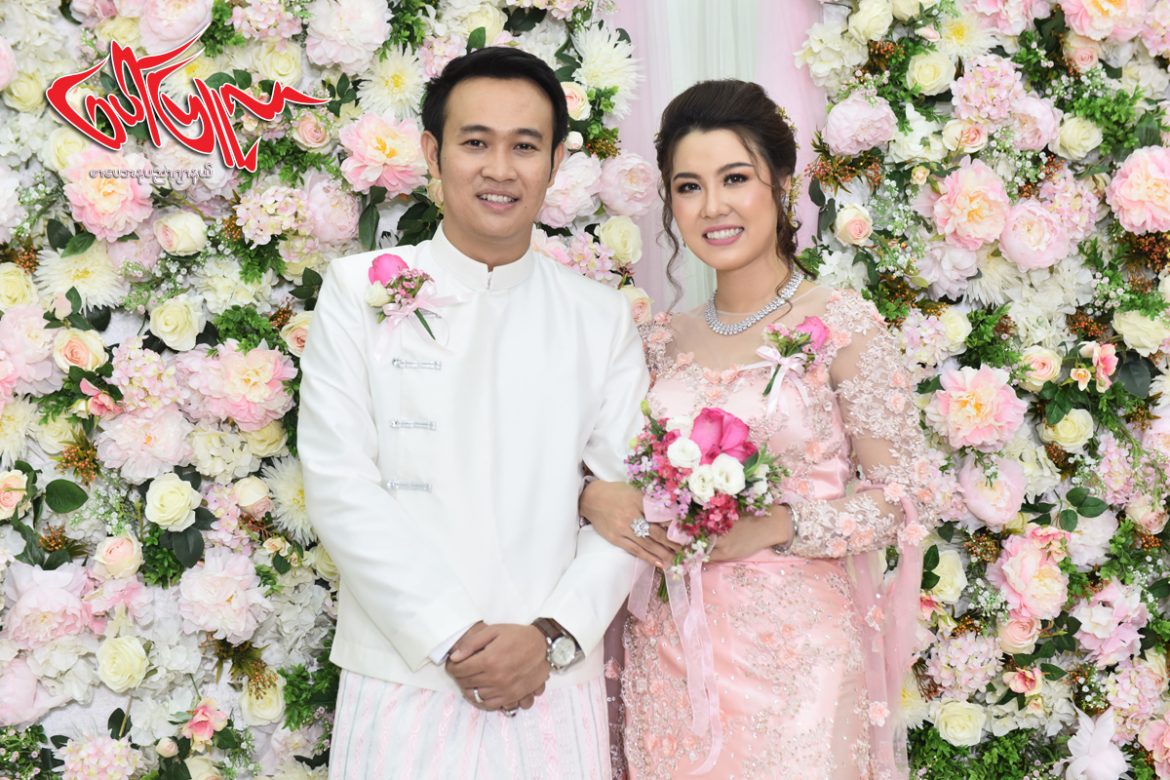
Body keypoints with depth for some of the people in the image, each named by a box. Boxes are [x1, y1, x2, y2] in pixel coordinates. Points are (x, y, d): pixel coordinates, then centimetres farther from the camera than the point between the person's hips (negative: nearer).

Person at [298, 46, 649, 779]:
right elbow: (341, 487, -6)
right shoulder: (361, 292, -1)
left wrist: (553, 636, -12)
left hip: (557, 688, 2)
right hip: (403, 683, -1)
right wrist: (453, 638, -12)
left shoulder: (603, 318, 6)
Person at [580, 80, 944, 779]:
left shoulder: (844, 327, -6)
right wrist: (596, 498, -10)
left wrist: (772, 525, -19)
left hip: (793, 653, -4)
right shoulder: (664, 341, 7)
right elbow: (630, 476, 12)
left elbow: (908, 495, -8)